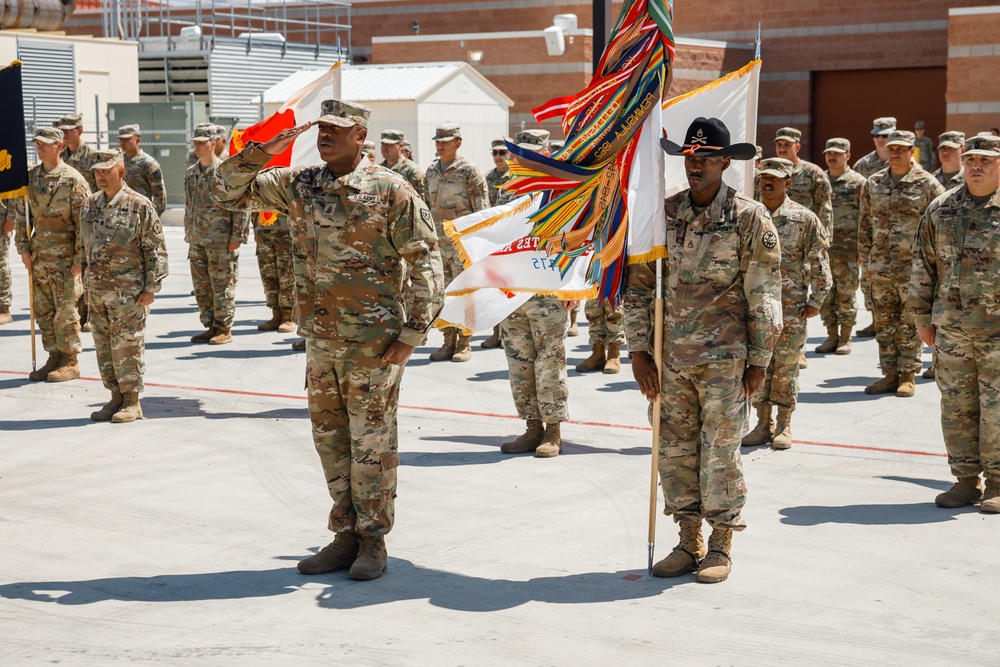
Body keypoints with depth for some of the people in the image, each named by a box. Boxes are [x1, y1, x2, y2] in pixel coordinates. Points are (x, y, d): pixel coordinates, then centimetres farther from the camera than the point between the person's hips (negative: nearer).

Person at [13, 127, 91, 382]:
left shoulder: (73, 180, -9)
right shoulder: (29, 178, 9)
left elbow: (85, 222, -10)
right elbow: (21, 216, 14)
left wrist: (79, 258, -13)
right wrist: (24, 249, 6)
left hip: (65, 256, -6)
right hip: (39, 255, 6)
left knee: (65, 310, -3)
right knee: (43, 310, 9)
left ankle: (70, 362, 7)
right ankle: (54, 358, 20)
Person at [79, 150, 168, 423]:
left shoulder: (139, 205, -8)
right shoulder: (89, 205, 11)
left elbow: (156, 249, -7)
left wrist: (151, 287, -11)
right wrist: (88, 283, 16)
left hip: (128, 290, -6)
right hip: (97, 289, 6)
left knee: (127, 345, -3)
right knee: (104, 346, 10)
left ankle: (132, 402, 6)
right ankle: (116, 397, 20)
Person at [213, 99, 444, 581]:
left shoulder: (390, 190, -7)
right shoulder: (297, 186, 8)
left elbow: (425, 261, -7)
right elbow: (229, 191, 12)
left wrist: (413, 332, -12)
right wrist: (260, 153, -5)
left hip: (373, 342, -6)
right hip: (320, 339, 6)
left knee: (371, 442, 1)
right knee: (330, 440, 12)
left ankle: (373, 541, 12)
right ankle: (346, 536, 23)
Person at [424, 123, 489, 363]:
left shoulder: (469, 171, -7)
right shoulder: (431, 171, 12)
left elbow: (482, 210, -7)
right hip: (438, 243, 6)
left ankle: (464, 345, 6)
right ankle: (449, 343, 15)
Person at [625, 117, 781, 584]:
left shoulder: (749, 218, -5)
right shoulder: (665, 215, 6)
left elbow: (764, 296, -3)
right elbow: (639, 286, 9)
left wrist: (759, 361, -4)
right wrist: (639, 350, 4)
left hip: (724, 357, -4)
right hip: (672, 357, 4)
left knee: (720, 452, 0)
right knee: (675, 451, 9)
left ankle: (721, 546, 14)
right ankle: (689, 542, 22)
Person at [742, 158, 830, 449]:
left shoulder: (804, 218, 0)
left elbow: (818, 262, 1)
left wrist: (816, 300, -4)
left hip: (791, 307, -3)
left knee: (786, 367, 3)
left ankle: (784, 426, 13)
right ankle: (763, 424, 15)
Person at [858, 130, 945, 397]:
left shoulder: (927, 184, -3)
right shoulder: (873, 184, 9)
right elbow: (865, 225, 15)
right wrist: (866, 260, 11)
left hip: (913, 268, -4)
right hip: (880, 269, 4)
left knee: (909, 325, 2)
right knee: (884, 323, 9)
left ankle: (907, 376, 11)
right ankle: (889, 374, 18)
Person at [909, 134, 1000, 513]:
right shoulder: (940, 210, 10)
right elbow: (923, 264, 14)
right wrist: (921, 315, 11)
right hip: (950, 326, 3)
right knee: (956, 404, 7)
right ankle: (966, 480, 17)